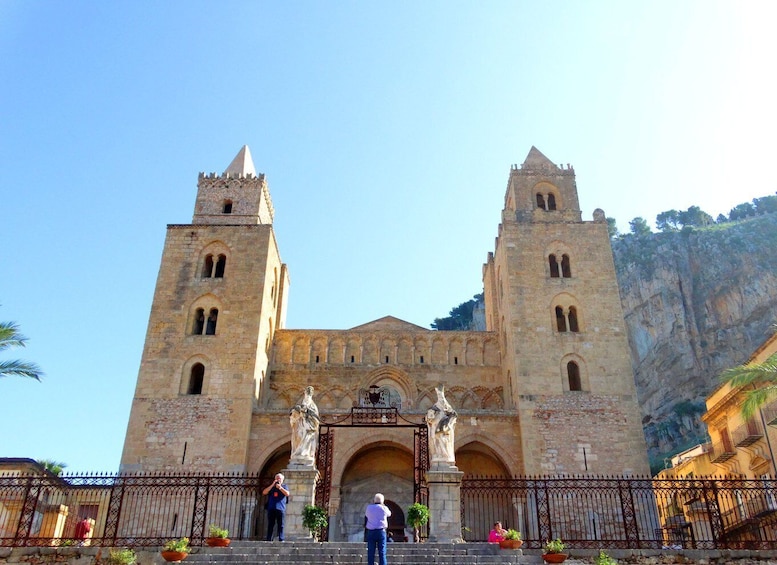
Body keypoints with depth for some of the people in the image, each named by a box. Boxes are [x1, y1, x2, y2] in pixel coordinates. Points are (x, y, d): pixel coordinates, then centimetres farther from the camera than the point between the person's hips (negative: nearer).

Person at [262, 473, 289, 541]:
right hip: (271, 508, 2)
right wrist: (272, 485, -5)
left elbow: (287, 494, -4)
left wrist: (280, 487, -13)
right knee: (270, 525, 0)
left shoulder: (285, 486, 14)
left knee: (281, 525, -4)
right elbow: (264, 492, 2)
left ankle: (281, 539, -4)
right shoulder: (271, 486, 19)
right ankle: (268, 539, 1)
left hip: (280, 508, -2)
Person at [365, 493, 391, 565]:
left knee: (371, 553, 3)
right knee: (382, 552, 0)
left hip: (371, 532, 1)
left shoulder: (369, 507, 3)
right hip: (381, 531, -1)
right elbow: (389, 514, 19)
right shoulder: (384, 508, -1)